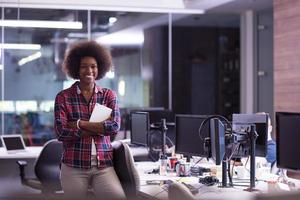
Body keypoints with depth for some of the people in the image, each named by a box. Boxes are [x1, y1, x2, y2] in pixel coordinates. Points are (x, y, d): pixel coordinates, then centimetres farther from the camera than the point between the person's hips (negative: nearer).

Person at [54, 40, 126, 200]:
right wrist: (100, 128, -9)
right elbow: (61, 132, -8)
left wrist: (79, 124, -10)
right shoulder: (63, 97, 4)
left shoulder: (109, 95, 9)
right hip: (73, 166, -1)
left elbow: (115, 126, -5)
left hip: (104, 165, 1)